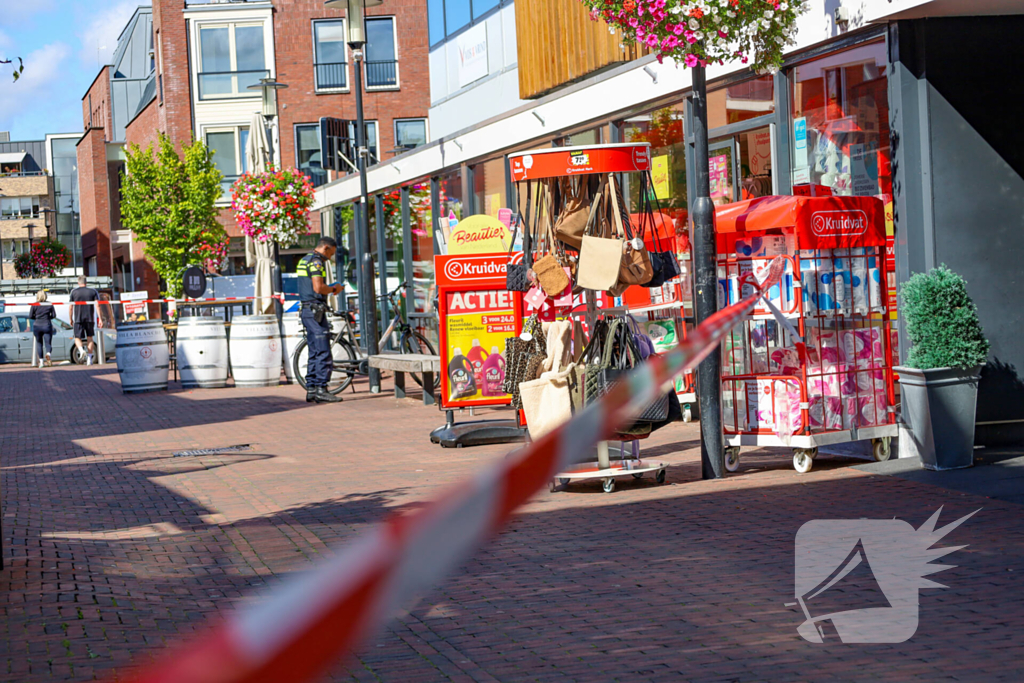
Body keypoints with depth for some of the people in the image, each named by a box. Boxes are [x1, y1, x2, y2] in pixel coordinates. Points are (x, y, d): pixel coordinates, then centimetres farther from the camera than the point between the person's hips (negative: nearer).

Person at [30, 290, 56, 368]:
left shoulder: (34, 305, -2)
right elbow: (54, 315, 0)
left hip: (37, 326, 0)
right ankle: (48, 354, -30)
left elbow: (30, 316, -2)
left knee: (39, 343, 13)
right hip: (47, 325, 0)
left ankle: (41, 360, 9)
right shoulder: (50, 304, 0)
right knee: (48, 343, 1)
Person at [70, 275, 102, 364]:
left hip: (78, 318, -1)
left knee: (77, 338, 5)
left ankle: (81, 350, -25)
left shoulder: (74, 292, 3)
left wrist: (71, 319, 15)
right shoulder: (93, 291, 4)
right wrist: (100, 319, -5)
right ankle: (89, 359, 10)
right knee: (89, 338, 12)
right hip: (89, 318, 1)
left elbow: (71, 307, 3)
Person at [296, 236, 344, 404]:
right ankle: (321, 390, -11)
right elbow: (318, 287, -22)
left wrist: (330, 289, 16)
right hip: (315, 310, -10)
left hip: (305, 310, 10)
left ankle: (311, 390, 11)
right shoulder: (316, 261, -13)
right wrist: (333, 289, -5)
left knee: (314, 353, 12)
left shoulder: (304, 260, 20)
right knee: (324, 353, -9)